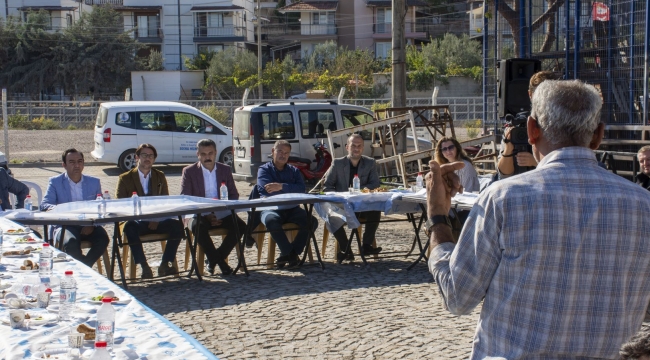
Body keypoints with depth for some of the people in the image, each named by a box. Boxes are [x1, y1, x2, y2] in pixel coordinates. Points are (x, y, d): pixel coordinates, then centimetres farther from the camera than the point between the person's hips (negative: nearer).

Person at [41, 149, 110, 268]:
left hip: (88, 227, 2)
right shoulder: (55, 182, 9)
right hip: (65, 225, -2)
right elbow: (44, 204, -2)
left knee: (102, 238, -29)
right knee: (71, 242, -35)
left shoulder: (94, 182, 14)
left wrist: (92, 224, -12)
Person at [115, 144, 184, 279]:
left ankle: (165, 264, -16)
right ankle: (144, 266, -27)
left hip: (156, 222, 3)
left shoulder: (160, 176, 16)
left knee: (177, 225, -26)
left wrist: (156, 219, -10)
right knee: (130, 227, -37)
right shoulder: (125, 178, 7)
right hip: (137, 221, -3)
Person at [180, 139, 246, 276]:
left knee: (241, 226, -23)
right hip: (199, 214, -3)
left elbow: (234, 195, 9)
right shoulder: (189, 171, 0)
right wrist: (205, 214, -19)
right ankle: (219, 261, -15)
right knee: (198, 227, -36)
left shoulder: (225, 169, 9)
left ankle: (214, 258, -6)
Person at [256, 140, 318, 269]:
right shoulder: (264, 170, 8)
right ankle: (290, 254, -20)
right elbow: (268, 189, -12)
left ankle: (289, 254, -13)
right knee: (272, 220, -38)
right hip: (271, 208, -3)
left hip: (291, 209, 3)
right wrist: (291, 190, -7)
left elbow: (301, 189, -3)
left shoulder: (294, 171, 17)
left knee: (312, 221, -24)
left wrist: (282, 186, -19)